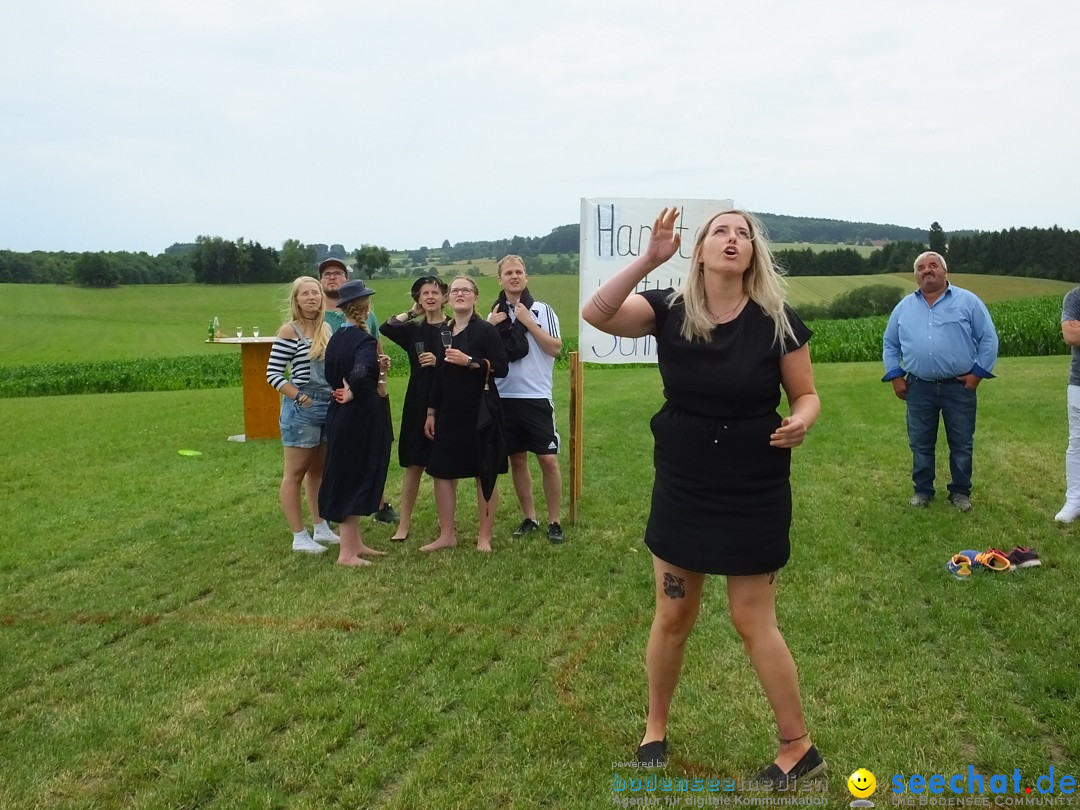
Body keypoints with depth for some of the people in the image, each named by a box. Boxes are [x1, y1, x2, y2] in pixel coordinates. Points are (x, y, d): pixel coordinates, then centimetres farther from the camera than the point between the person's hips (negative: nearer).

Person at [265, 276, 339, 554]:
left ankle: (321, 528, 26)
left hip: (329, 406, 7)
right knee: (295, 473, 3)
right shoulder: (289, 331, -9)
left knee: (318, 470, 16)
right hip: (301, 409, -6)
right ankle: (299, 536, 9)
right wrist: (299, 396, -17)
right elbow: (272, 374, -11)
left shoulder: (326, 329, 9)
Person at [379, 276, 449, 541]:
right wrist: (413, 312, 0)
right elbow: (386, 328, -10)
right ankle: (404, 525, 11)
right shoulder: (414, 330, 8)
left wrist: (440, 362, -18)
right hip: (418, 403, 2)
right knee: (414, 464, 5)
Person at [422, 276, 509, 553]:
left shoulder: (485, 330, -6)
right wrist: (431, 412, 13)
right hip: (448, 413, 6)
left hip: (479, 413, -6)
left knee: (485, 474, 2)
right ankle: (447, 534, 19)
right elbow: (438, 374, 15)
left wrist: (469, 361, -22)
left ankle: (485, 537, 12)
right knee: (442, 472, 7)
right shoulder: (443, 332, 11)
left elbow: (501, 367, -15)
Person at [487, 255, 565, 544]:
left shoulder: (542, 310, -1)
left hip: (536, 397, -3)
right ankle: (529, 518, 22)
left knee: (548, 459, -4)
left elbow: (555, 348, -9)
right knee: (517, 459, 10)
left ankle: (554, 521, 8)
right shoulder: (494, 314, 9)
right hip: (504, 397, 3)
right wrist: (490, 327, -5)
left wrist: (528, 322, -12)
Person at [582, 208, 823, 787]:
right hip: (680, 489, 2)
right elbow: (595, 314, -20)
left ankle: (798, 746, 25)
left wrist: (801, 421, -24)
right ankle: (655, 727, 35)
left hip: (754, 494, -2)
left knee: (753, 621, 5)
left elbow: (805, 394, -2)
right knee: (673, 614, 14)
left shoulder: (777, 321, -10)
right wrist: (649, 259, -30)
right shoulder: (670, 309, -7)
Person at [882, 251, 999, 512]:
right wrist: (895, 376, 6)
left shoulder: (968, 301, 0)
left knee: (962, 444, 7)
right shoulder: (904, 307, 9)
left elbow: (988, 339, 2)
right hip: (919, 388, 2)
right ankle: (922, 490, 23)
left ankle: (960, 491, 21)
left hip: (959, 386, -2)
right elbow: (890, 344, 15)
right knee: (920, 444, 9)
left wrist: (978, 372, -5)